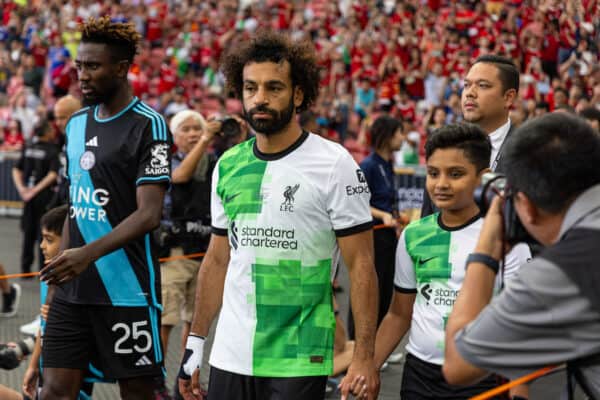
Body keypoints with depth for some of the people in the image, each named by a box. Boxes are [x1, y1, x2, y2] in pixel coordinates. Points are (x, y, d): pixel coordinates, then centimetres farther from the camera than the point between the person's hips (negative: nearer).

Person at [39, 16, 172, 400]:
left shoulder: (148, 125, -9)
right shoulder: (77, 123, 14)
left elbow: (149, 214, -17)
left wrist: (89, 253, -28)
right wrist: (58, 278, 16)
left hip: (128, 292, -6)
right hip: (73, 291, 7)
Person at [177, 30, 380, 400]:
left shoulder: (334, 164, -7)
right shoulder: (228, 166, 9)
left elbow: (361, 266, -8)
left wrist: (364, 357, -14)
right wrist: (195, 343, 12)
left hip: (300, 362, -5)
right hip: (230, 356, 5)